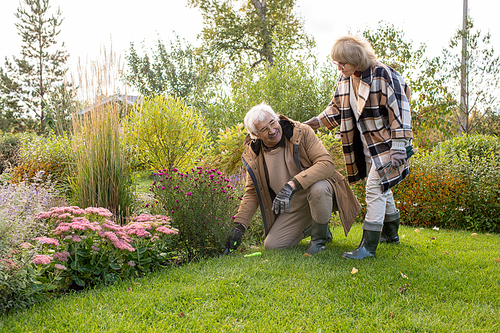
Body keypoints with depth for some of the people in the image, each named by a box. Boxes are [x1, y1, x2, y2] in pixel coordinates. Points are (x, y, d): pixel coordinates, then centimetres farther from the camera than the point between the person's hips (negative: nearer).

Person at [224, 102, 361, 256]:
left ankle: (320, 236, -10)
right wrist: (239, 227, -9)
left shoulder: (301, 132, -19)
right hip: (292, 208, 4)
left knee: (318, 188, -39)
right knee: (271, 246, -7)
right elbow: (251, 193, 2)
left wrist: (292, 185, -41)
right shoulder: (253, 156, -8)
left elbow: (327, 163, -29)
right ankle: (308, 227, 21)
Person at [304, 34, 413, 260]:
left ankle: (369, 245, -10)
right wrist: (312, 123, 5)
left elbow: (399, 112, -20)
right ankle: (390, 233, 35)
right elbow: (337, 109, 16)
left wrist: (399, 147, -23)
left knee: (375, 187, -13)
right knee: (381, 188, 17)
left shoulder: (383, 75, -19)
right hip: (366, 146, 8)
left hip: (386, 144, -8)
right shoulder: (345, 79, 3)